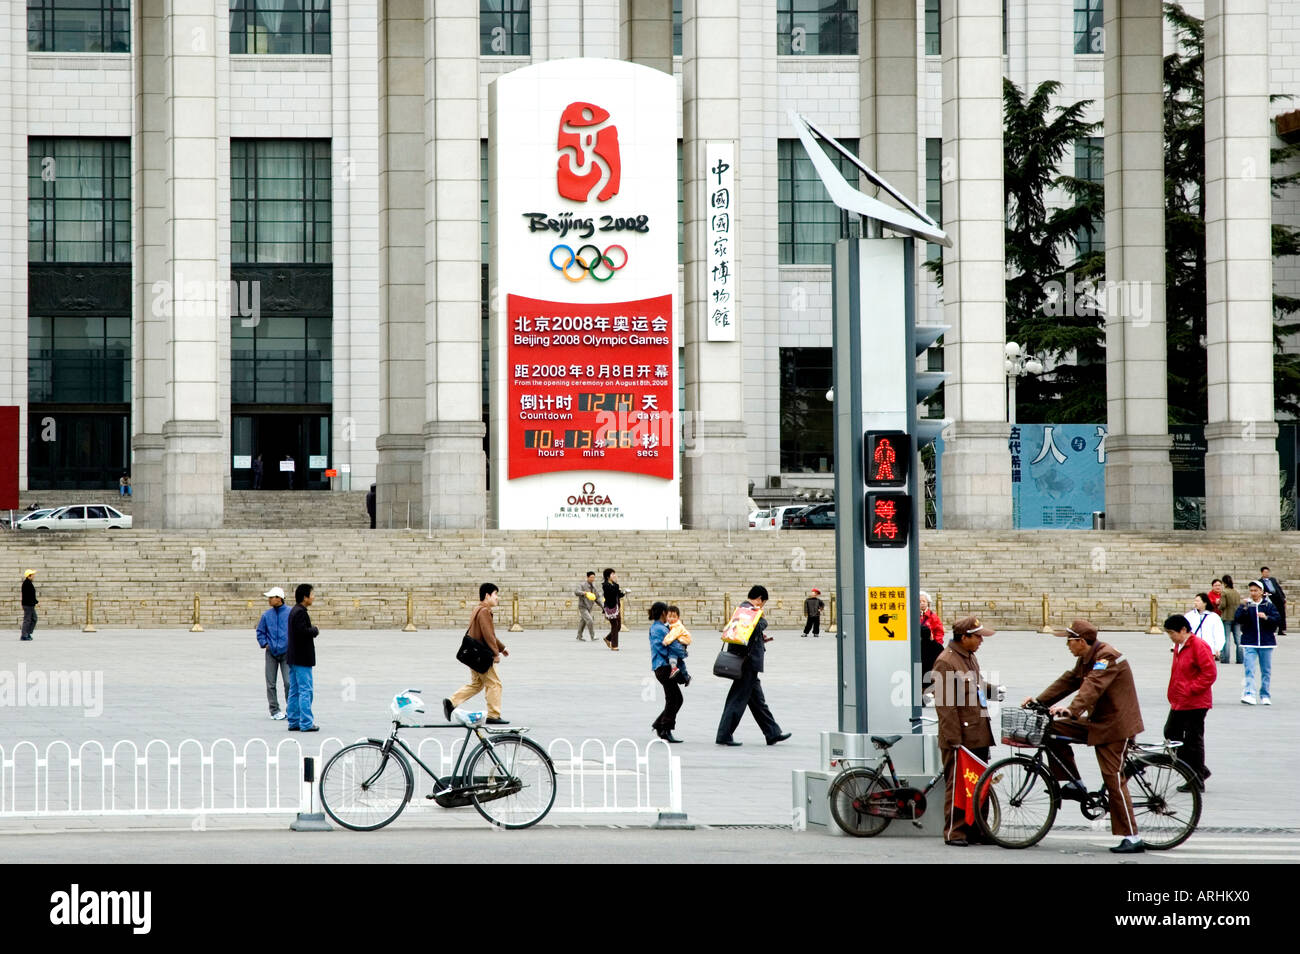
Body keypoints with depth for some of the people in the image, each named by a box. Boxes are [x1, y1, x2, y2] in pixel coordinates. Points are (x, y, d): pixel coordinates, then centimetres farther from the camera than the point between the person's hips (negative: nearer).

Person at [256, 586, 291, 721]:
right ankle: (274, 710, 11)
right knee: (271, 684, 3)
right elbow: (260, 631, 14)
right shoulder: (267, 615, 5)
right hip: (271, 653, 3)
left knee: (288, 683, -10)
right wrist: (265, 644, 2)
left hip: (286, 653, -3)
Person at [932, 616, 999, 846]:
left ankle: (976, 831, 19)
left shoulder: (970, 657, 16)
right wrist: (954, 738, -20)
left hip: (978, 736, 9)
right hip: (959, 739, -9)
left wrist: (992, 690, 12)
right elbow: (944, 703, -17)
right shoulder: (946, 662, -14)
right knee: (957, 786, -4)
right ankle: (954, 833, 1)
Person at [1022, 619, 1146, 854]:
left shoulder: (1107, 656, -20)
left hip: (1115, 724, -10)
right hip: (1097, 722, 10)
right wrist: (1040, 700, 9)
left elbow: (1092, 687, -34)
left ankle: (1132, 838, -8)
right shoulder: (1086, 658, 12)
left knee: (1114, 780, -11)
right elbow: (1069, 680, 16)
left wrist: (1072, 710, -47)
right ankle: (1074, 784, 8)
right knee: (1055, 729, 1)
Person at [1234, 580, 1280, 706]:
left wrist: (1266, 617, -20)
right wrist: (1244, 608, -25)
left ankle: (1265, 696, 19)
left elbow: (1278, 620, -4)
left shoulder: (1268, 605, 3)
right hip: (1249, 642, -1)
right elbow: (1239, 619, -10)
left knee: (1266, 671, 9)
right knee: (1248, 669, -13)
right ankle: (1248, 694, -20)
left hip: (1266, 642, 1)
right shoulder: (1246, 604, 2)